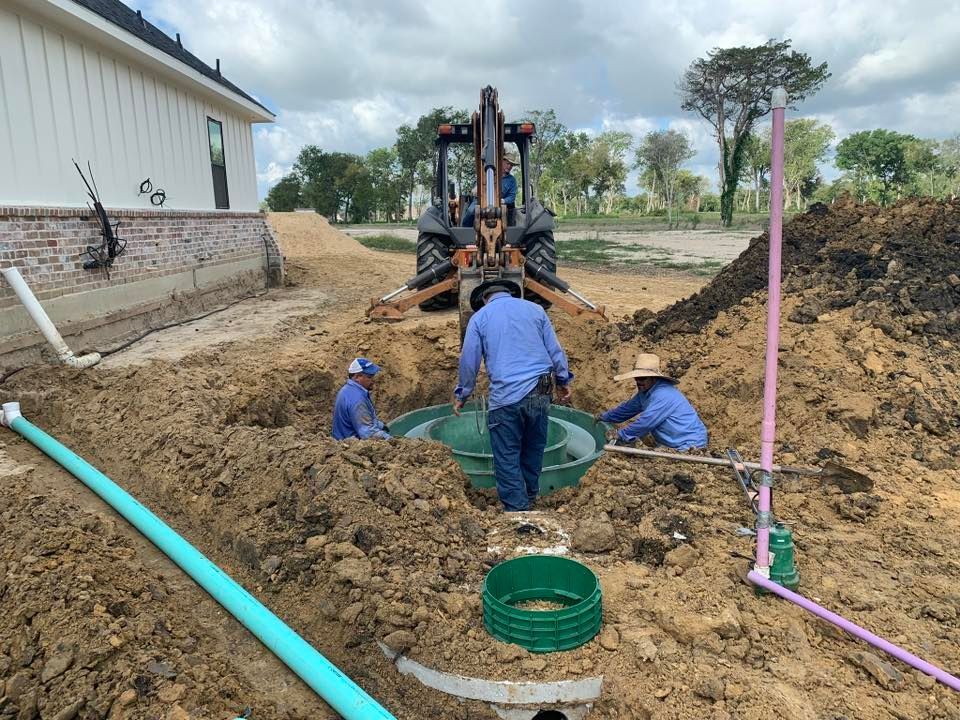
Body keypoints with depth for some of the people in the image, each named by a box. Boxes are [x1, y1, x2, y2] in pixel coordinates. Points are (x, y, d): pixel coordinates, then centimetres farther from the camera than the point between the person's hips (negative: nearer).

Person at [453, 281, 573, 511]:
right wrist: (563, 381, 21)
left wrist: (461, 395, 18)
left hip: (506, 396, -4)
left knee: (507, 458, 6)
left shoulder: (479, 317, 6)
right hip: (541, 393, 4)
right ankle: (529, 496, 38)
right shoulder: (534, 309, 12)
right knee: (534, 449, 21)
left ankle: (517, 509, 6)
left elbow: (469, 362, 6)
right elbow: (555, 350, 11)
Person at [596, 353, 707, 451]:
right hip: (671, 445, 9)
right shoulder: (645, 391, 7)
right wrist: (603, 417, 30)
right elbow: (628, 408, 22)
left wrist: (620, 436, -12)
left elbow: (645, 423, -25)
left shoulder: (663, 395, -24)